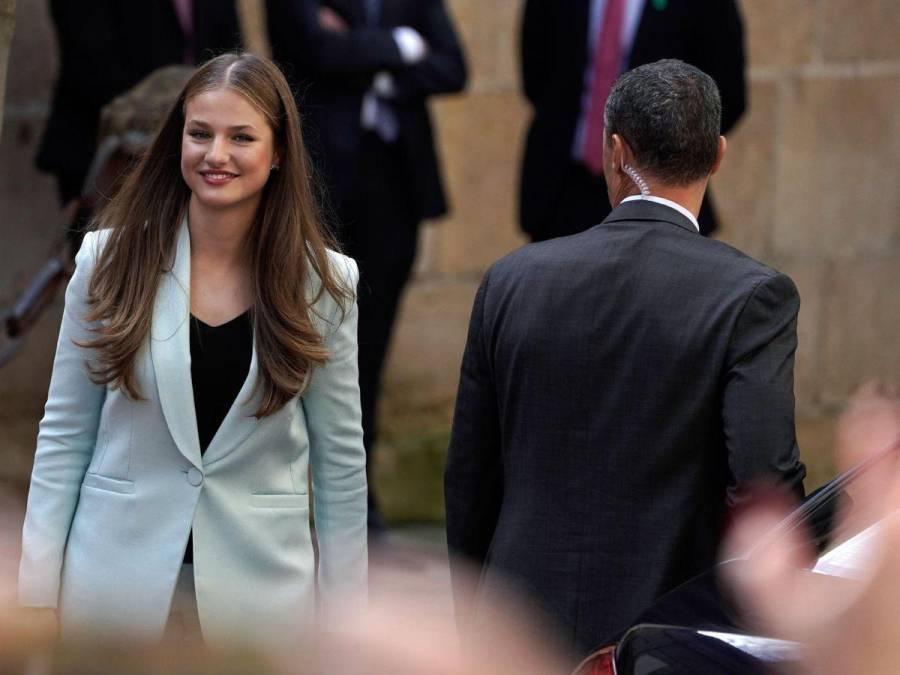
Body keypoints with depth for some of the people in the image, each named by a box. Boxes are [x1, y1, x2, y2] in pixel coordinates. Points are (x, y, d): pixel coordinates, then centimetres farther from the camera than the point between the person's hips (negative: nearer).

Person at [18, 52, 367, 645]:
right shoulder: (112, 257, -3)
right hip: (115, 576, 0)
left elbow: (340, 458, 4)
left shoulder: (324, 283, -3)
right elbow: (65, 434, 1)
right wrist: (37, 594, -3)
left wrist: (344, 611, 3)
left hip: (260, 589, 0)